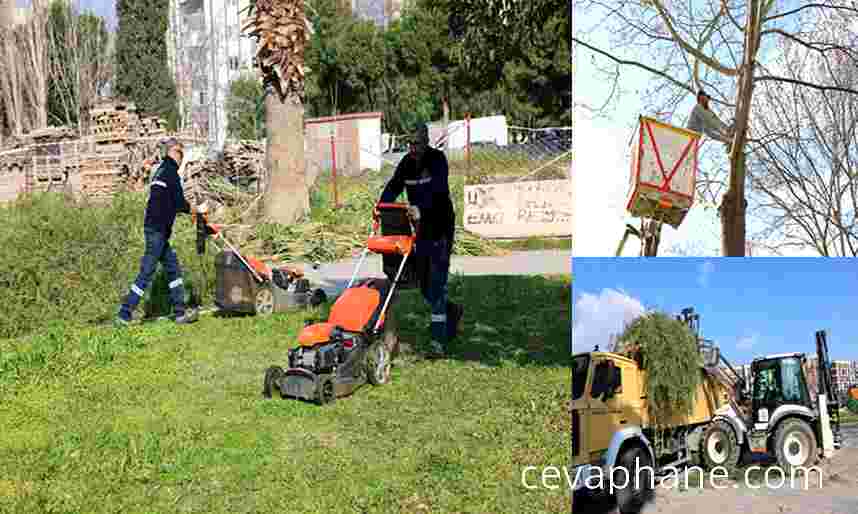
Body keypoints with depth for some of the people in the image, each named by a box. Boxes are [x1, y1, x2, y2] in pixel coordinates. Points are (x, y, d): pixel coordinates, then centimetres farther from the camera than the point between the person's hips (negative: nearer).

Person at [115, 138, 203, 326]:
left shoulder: (161, 170, 17)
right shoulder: (171, 171, -11)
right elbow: (179, 203, -13)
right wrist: (197, 210, 3)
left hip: (155, 227, 10)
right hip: (158, 229, -10)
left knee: (173, 269, 13)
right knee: (146, 272, -7)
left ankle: (180, 312, 16)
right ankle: (124, 314, -4)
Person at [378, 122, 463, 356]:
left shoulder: (437, 159, -14)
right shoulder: (407, 163, 6)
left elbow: (437, 188, -31)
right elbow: (393, 186, -2)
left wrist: (421, 208, -47)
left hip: (441, 226, -7)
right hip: (421, 227, 7)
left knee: (436, 282, -11)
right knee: (425, 287, 11)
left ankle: (438, 339, -9)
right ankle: (452, 312, 37)